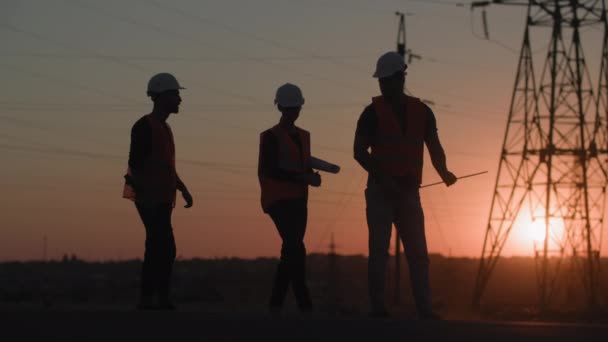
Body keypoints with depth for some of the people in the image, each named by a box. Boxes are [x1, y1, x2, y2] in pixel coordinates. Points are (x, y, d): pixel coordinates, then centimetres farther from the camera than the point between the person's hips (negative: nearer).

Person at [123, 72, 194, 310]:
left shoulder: (164, 128, 19)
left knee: (156, 249, 7)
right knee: (166, 249, -15)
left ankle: (147, 299, 9)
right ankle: (161, 298, -15)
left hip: (162, 198, 10)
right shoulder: (145, 126, -10)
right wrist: (145, 194, -24)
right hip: (149, 198, -10)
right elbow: (135, 164, -16)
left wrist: (183, 190, 17)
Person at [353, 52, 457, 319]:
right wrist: (383, 178, -18)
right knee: (379, 250, -5)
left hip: (409, 192, 3)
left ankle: (424, 309, 0)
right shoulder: (373, 112, -1)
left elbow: (435, 148, 5)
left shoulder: (421, 112, 8)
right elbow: (359, 151, -6)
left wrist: (443, 173, -14)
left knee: (418, 252, 0)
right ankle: (378, 307, -4)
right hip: (380, 191, -3)